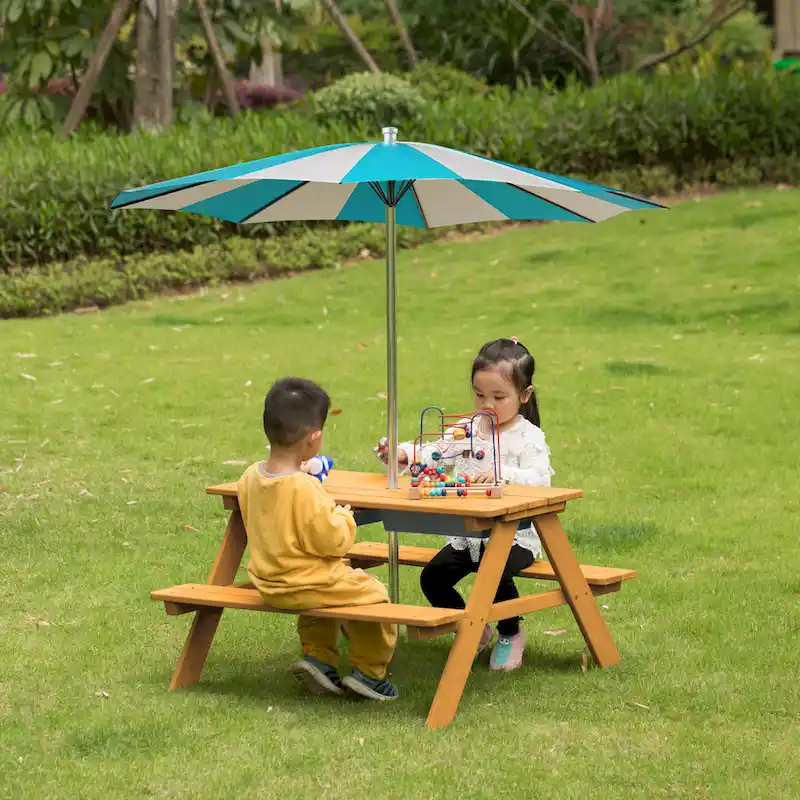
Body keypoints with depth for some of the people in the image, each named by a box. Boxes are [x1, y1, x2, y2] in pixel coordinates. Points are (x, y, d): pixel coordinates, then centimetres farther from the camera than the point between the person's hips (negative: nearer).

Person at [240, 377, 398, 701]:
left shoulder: (250, 477, -5)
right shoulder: (305, 489, -30)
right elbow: (332, 540, -24)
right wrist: (344, 517, -4)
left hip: (266, 583, 8)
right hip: (304, 584, -8)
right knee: (373, 594, 8)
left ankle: (317, 657, 28)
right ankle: (368, 671, 16)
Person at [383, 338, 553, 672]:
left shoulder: (529, 438, -7)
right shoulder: (466, 430, 8)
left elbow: (539, 478, -22)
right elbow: (434, 453, 1)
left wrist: (502, 474, -40)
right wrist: (405, 453, -21)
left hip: (515, 534, -5)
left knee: (496, 574, -31)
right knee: (433, 576, -11)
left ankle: (510, 634, 1)